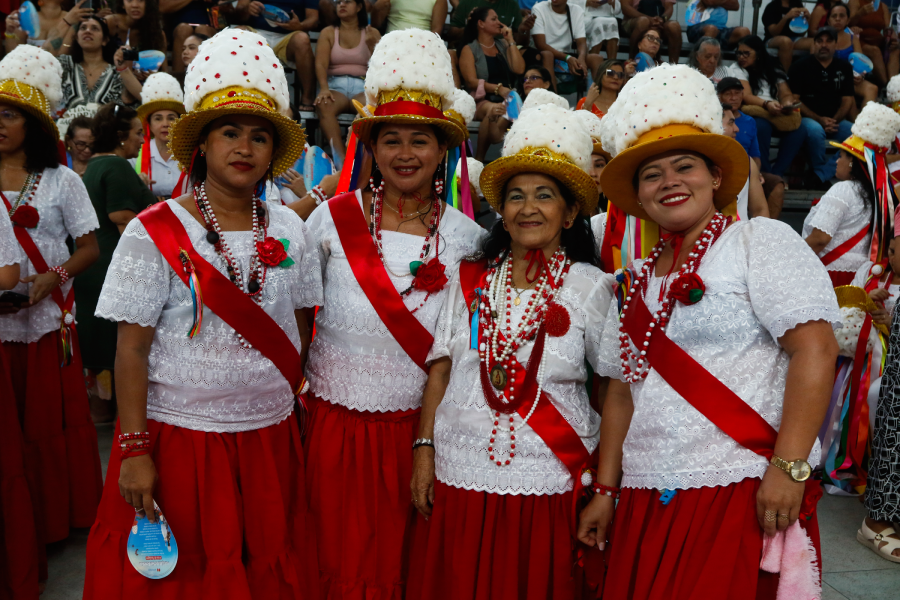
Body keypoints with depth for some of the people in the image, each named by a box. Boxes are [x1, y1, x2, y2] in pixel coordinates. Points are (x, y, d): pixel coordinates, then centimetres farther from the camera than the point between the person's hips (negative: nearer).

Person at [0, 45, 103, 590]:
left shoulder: (61, 181, 2)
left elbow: (89, 248, 2)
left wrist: (52, 277, -15)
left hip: (48, 320, -1)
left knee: (52, 420, 6)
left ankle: (59, 519, 23)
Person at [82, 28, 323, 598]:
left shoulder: (290, 230, 2)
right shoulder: (154, 233, -9)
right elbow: (132, 348, -9)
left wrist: (295, 406, 9)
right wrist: (134, 450, -12)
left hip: (270, 437, 3)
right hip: (179, 437, -3)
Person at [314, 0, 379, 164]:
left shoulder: (372, 33, 14)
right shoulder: (328, 32, 13)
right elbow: (320, 64, -2)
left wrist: (372, 46, -9)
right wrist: (324, 88, -21)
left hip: (362, 86, 0)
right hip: (336, 85, 0)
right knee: (323, 105, -36)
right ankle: (341, 158, -48)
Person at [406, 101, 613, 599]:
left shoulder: (591, 287, -1)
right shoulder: (470, 280, 5)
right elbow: (441, 369, 8)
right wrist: (424, 450, 3)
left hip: (546, 481, -2)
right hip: (460, 474, 2)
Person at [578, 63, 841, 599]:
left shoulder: (762, 242, -3)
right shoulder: (638, 281, 15)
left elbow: (815, 349, -12)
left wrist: (789, 468, -18)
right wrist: (606, 489, 13)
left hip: (740, 496, -5)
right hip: (645, 504, 5)